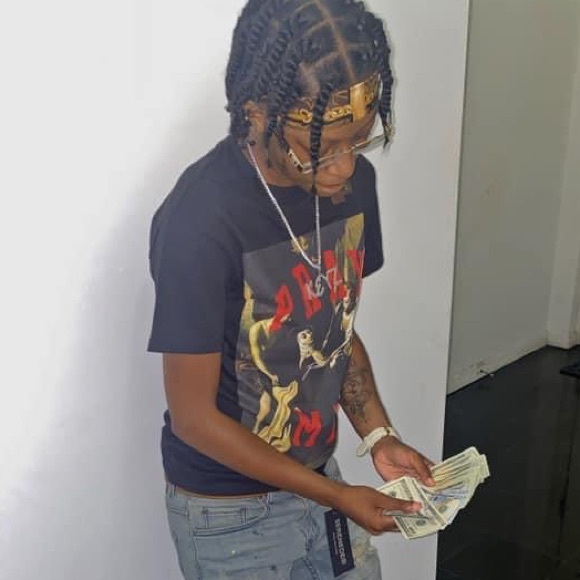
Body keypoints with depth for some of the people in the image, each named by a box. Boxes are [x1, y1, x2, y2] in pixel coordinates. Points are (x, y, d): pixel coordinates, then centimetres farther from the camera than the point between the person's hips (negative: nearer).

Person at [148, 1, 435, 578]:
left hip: (317, 479, 6)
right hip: (229, 513, -5)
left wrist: (379, 437, -7)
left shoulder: (353, 181, -9)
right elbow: (194, 415, -21)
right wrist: (333, 497, -18)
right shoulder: (201, 219, -29)